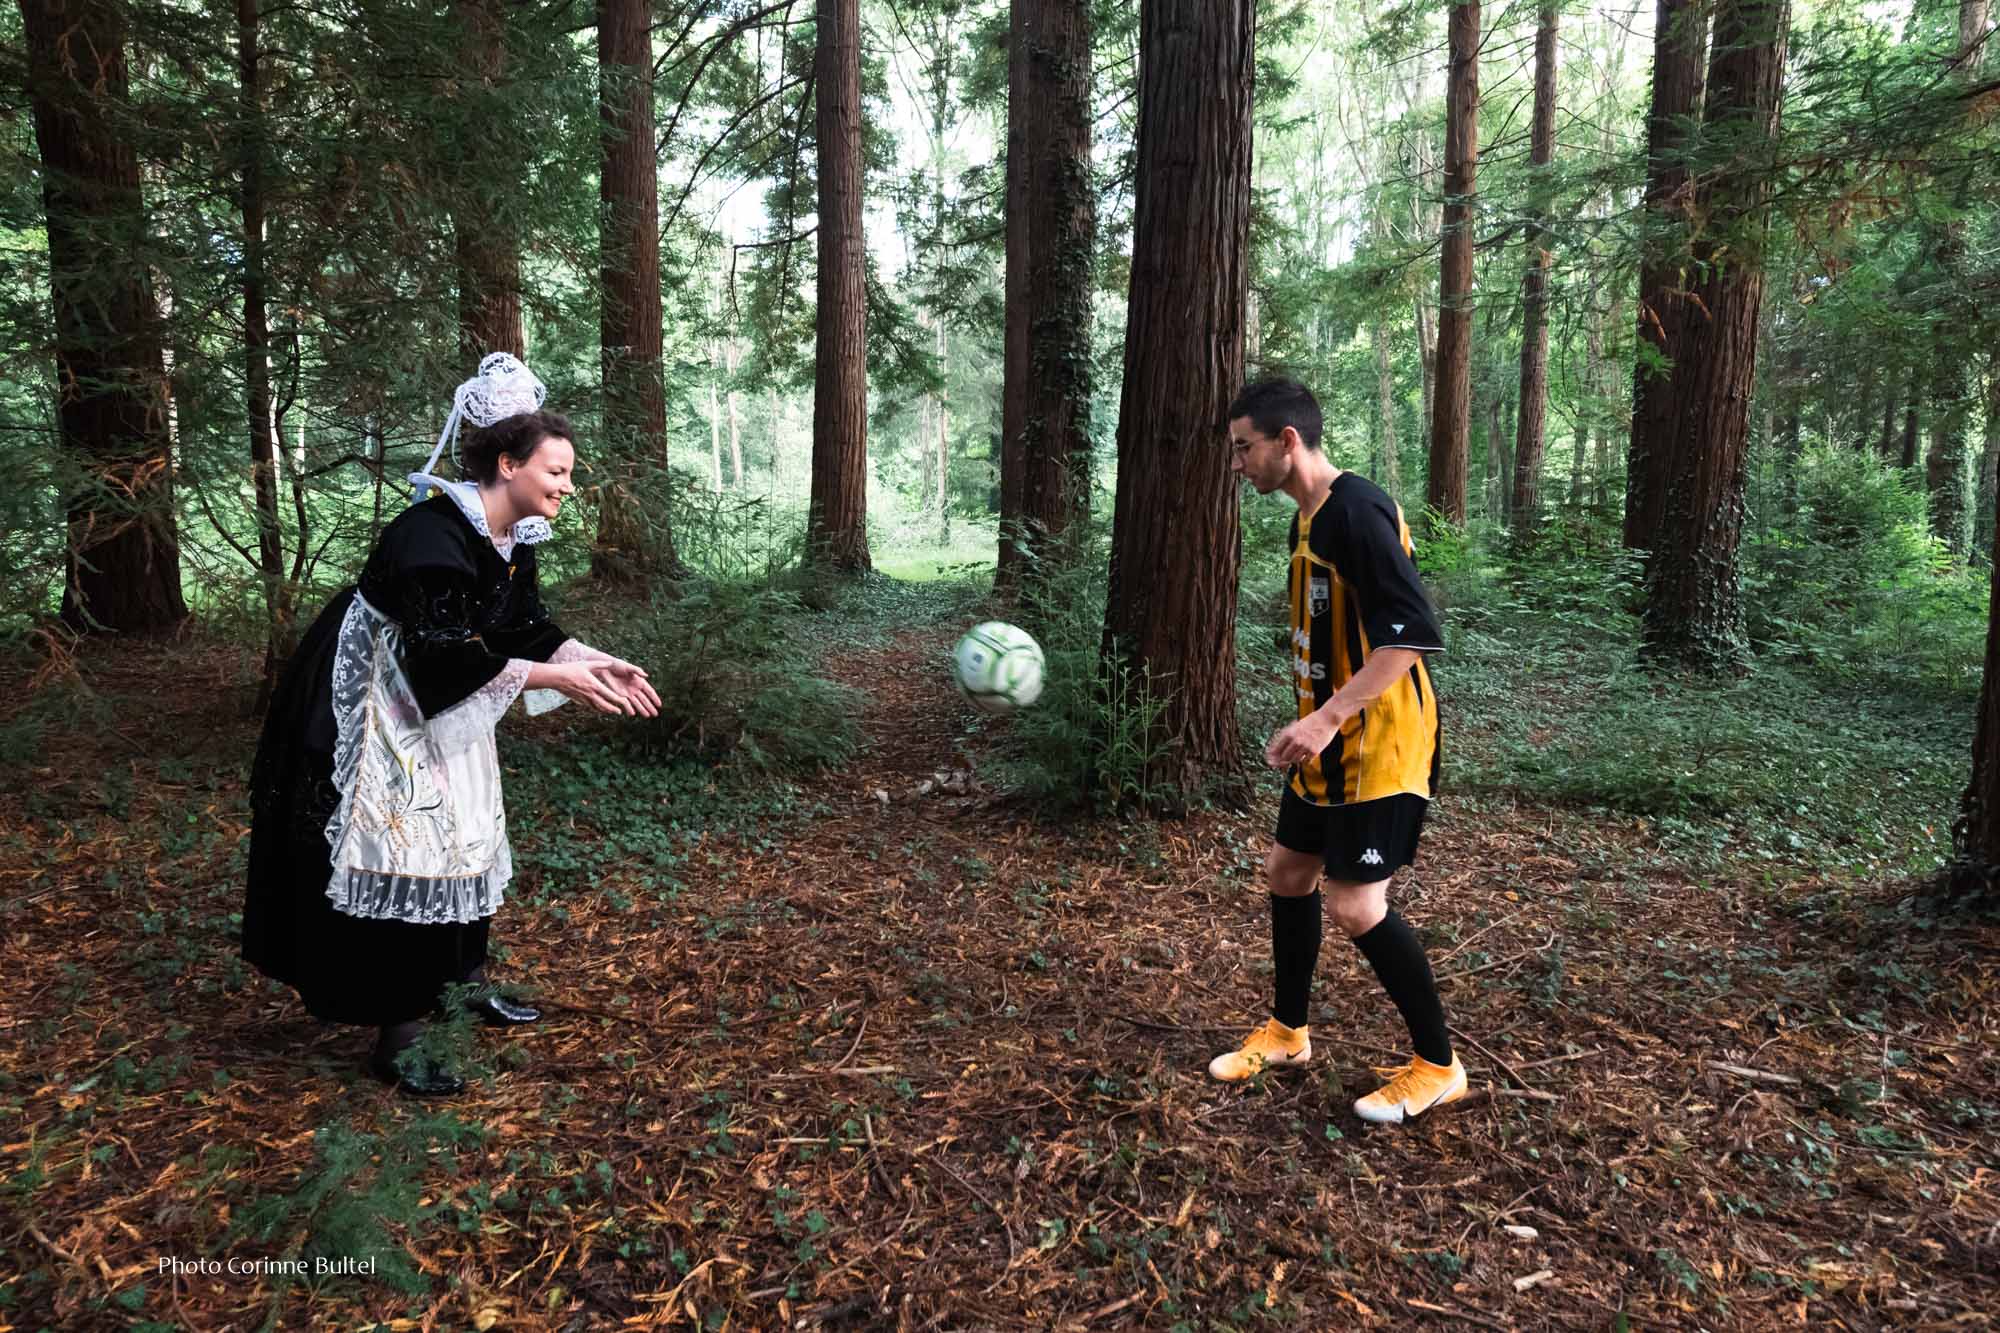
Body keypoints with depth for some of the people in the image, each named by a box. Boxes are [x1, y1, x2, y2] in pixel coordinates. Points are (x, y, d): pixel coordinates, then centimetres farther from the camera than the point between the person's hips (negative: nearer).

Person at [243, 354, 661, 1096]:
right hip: (368, 713, -9)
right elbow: (444, 655, -33)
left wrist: (602, 664, -8)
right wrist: (554, 679, -33)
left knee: (465, 847, 16)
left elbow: (526, 628, 4)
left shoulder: (515, 538, -1)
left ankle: (464, 986, 33)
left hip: (438, 710, 9)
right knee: (399, 862, -6)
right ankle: (396, 1045, 6)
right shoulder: (433, 531, -29)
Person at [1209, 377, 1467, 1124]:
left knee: (1355, 906, -7)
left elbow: (1412, 633, -27)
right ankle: (1287, 1033, 34)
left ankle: (1437, 1068, 13)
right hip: (1330, 745, 10)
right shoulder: (1308, 518, 11)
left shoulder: (1357, 510, -19)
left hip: (1380, 747, -10)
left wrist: (1327, 718, -31)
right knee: (1288, 874, 15)